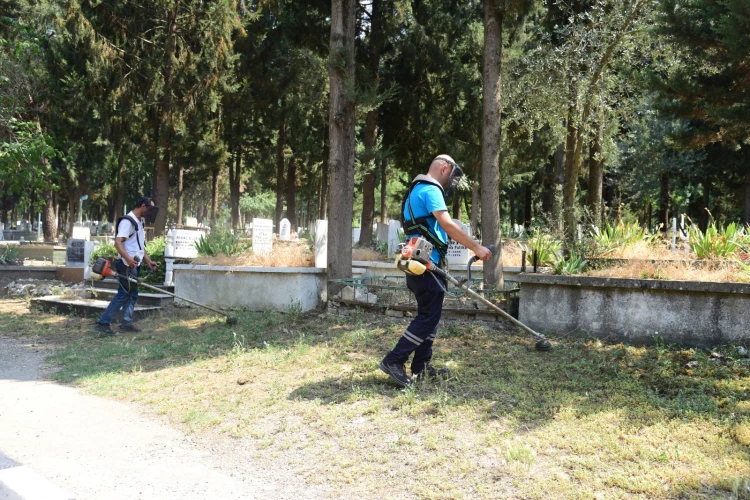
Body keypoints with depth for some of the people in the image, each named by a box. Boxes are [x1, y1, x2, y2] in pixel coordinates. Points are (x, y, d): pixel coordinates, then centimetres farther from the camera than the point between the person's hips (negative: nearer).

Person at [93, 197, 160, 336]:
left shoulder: (138, 223, 18)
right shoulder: (128, 221, -14)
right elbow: (117, 242, -24)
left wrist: (148, 261, 17)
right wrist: (127, 258, -37)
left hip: (134, 265, 10)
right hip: (127, 265, -10)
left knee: (132, 294, 11)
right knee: (123, 294, -10)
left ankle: (126, 323, 17)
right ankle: (103, 323, -8)